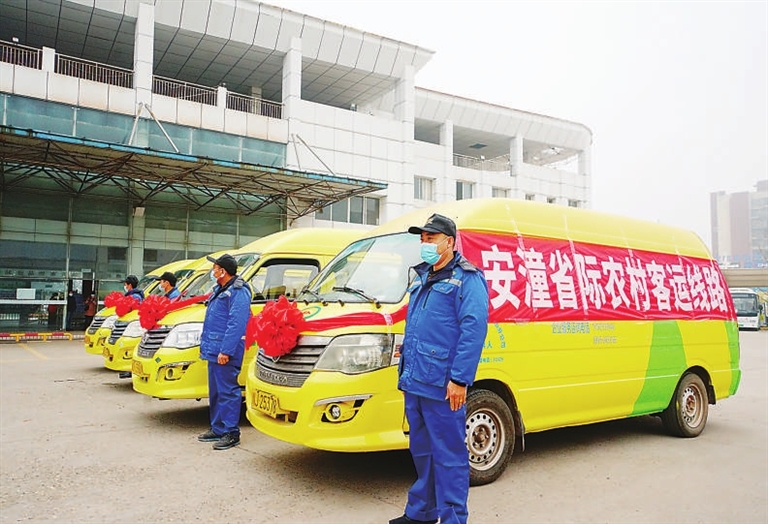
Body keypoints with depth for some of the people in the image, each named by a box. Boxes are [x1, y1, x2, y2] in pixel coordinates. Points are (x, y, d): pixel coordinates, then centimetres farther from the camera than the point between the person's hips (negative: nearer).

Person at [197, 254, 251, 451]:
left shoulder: (238, 292, -15)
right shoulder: (220, 290, 18)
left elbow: (236, 324, -22)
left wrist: (226, 351, -25)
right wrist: (205, 342, 21)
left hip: (225, 353, -11)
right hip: (214, 351, 11)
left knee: (227, 392, -5)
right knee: (215, 392, 16)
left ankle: (231, 433, 2)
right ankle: (217, 429, 26)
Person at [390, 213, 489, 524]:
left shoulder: (467, 279, -9)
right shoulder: (422, 278, 17)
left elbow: (473, 330, -17)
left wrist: (459, 379, -22)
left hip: (441, 385, -9)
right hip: (415, 382, 9)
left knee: (448, 454, 1)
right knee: (421, 451, 19)